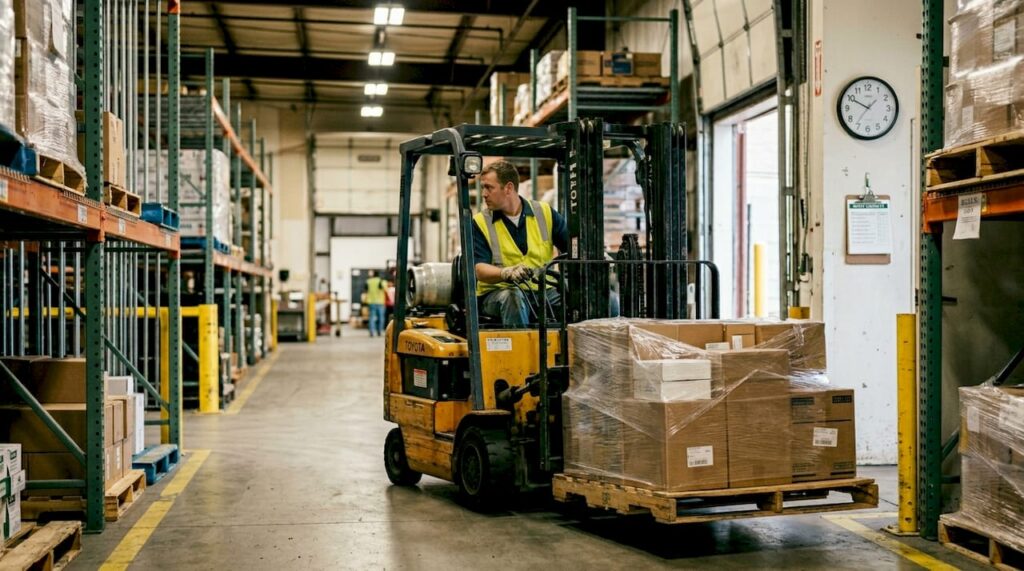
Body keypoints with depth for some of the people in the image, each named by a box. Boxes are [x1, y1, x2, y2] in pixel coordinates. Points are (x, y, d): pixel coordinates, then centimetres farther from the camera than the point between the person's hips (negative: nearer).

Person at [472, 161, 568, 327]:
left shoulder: (545, 213, 8)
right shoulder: (480, 223, 2)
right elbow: (480, 271, -9)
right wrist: (507, 273, -30)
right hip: (498, 292, -1)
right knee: (513, 297, -37)